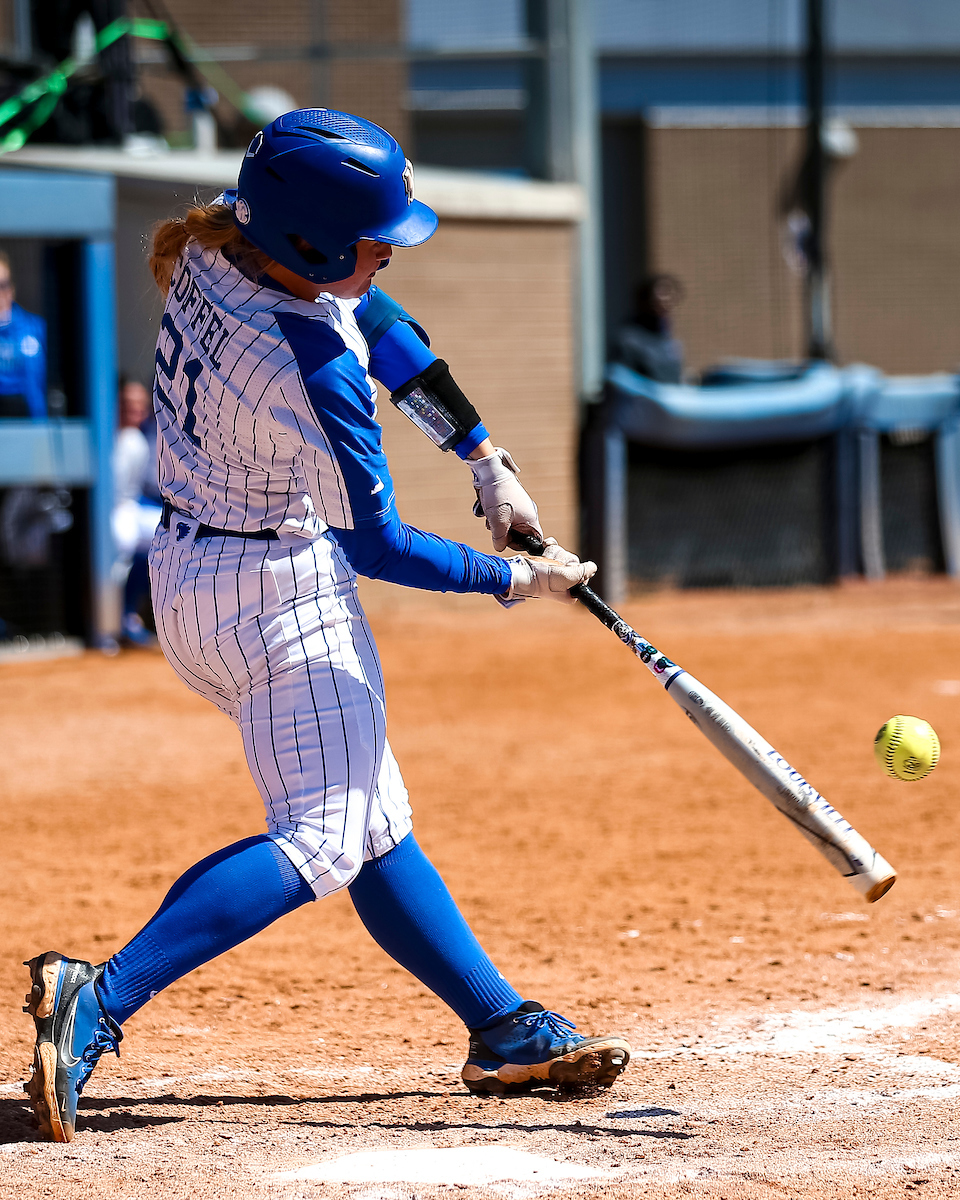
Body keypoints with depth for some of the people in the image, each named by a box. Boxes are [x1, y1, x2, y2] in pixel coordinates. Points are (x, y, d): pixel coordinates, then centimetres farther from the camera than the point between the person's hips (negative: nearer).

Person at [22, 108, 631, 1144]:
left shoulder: (211, 253, -4)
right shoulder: (314, 369, -29)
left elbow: (375, 321, 12)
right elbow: (377, 546, -17)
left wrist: (484, 458, 13)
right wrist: (516, 580, -4)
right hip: (282, 595, -10)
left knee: (372, 824, 13)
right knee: (324, 837, -11)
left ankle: (504, 1030, 21)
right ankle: (102, 997, -25)